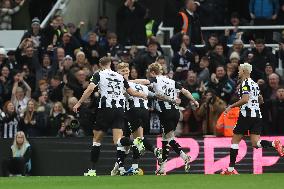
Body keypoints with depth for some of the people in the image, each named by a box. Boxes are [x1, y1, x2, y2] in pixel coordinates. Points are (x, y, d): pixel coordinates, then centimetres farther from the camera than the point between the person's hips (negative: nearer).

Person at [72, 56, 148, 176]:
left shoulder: (98, 75, 4)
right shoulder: (120, 77, 16)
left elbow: (90, 89, -11)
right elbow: (132, 92, 23)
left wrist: (79, 103, -8)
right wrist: (144, 96, 42)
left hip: (106, 109, -3)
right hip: (119, 109, 3)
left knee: (97, 140, 9)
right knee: (118, 140, -3)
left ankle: (93, 170, 8)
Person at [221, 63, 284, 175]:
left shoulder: (245, 83, -8)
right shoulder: (254, 84, 18)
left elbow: (245, 99, -21)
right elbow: (261, 100, 25)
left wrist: (231, 107, -15)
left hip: (247, 115, -7)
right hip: (257, 115, 7)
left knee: (235, 140, 4)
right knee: (256, 143, 0)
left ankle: (231, 169, 4)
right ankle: (274, 144, -26)